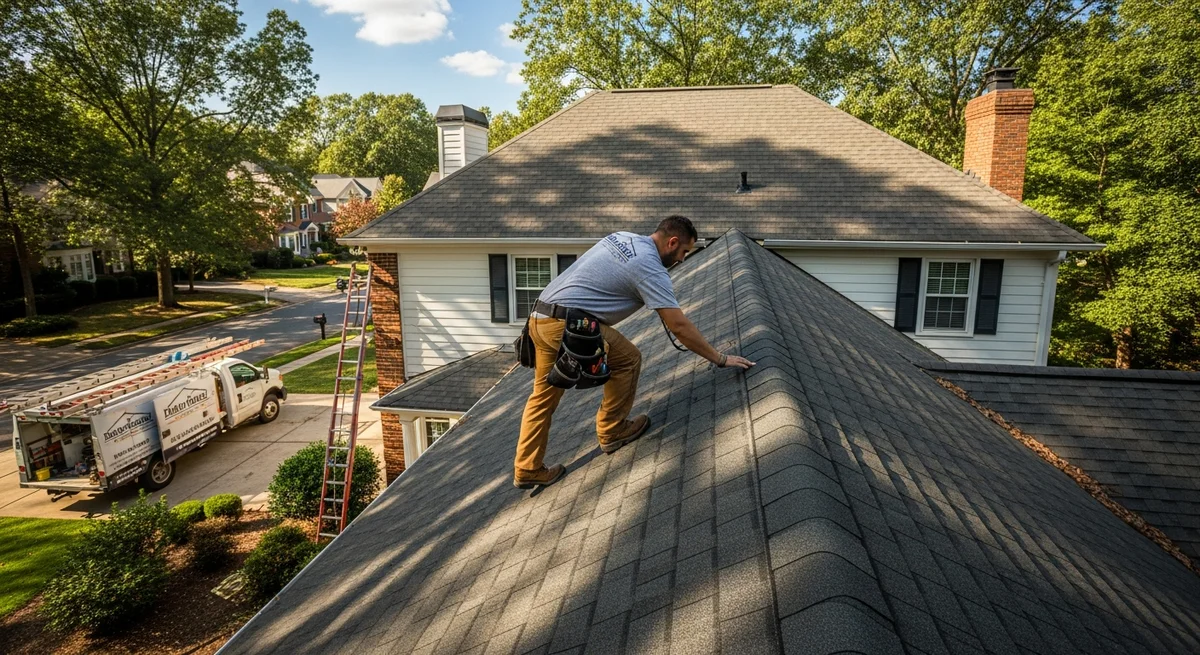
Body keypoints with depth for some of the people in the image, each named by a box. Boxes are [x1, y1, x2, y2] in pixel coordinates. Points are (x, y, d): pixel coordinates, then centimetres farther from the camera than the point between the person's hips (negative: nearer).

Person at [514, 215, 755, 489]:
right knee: (628, 360, 7)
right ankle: (612, 431, 19)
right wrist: (721, 359, -5)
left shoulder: (621, 238, 16)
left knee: (544, 395, 17)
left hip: (538, 316, 9)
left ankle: (527, 470, 25)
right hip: (567, 324, -9)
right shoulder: (650, 269, -11)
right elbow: (679, 326, -13)